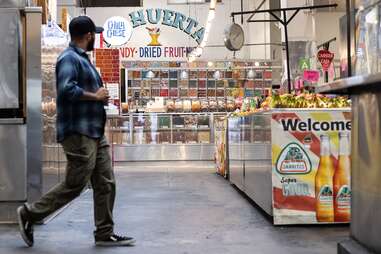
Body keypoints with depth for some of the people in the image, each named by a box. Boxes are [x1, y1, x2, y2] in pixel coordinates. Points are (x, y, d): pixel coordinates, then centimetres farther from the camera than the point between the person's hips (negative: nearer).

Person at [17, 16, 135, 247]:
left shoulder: (83, 59, 20)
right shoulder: (69, 58, -11)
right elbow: (66, 89, -26)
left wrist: (101, 95, 8)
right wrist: (95, 96, -15)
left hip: (95, 133, 10)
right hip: (78, 133, -10)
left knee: (106, 184, 8)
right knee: (74, 185, -4)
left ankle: (105, 233, 15)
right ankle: (30, 213, 13)